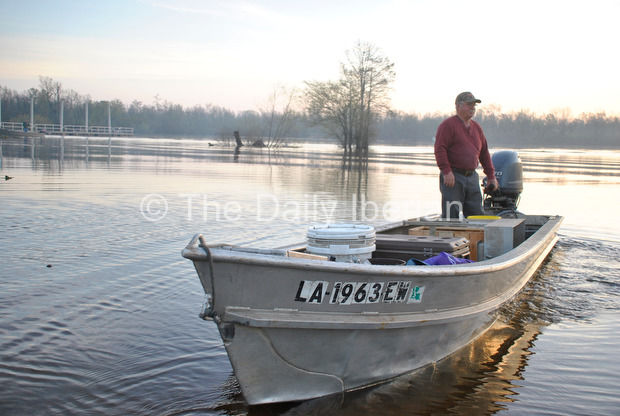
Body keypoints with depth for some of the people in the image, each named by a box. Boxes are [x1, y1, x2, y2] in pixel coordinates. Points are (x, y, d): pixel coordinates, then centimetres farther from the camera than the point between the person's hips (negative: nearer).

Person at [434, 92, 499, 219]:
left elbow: (484, 153, 22)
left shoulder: (477, 127, 19)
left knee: (477, 214, 5)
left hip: (472, 177, 7)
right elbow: (439, 149, -13)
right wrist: (446, 171, -22)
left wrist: (491, 176, 17)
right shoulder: (448, 125, -3)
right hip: (452, 177, -7)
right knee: (451, 215, -7)